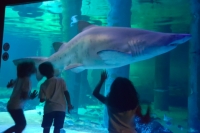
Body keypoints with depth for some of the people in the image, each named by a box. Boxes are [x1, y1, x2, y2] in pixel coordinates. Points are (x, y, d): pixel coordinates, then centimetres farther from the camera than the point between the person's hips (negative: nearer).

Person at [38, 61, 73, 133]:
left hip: (49, 109, 0)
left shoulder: (43, 85, -2)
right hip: (61, 108, 0)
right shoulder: (61, 80, -2)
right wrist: (69, 104, 2)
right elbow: (66, 93, -6)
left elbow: (42, 100, -4)